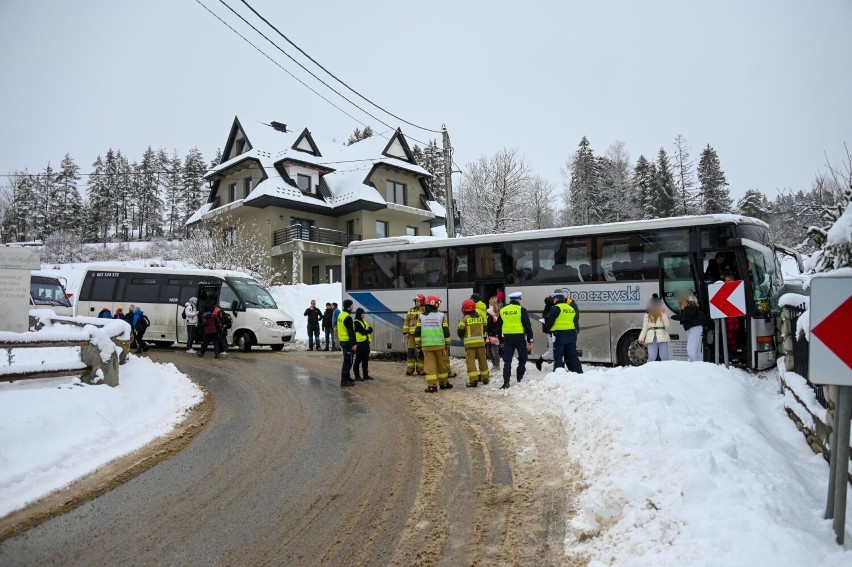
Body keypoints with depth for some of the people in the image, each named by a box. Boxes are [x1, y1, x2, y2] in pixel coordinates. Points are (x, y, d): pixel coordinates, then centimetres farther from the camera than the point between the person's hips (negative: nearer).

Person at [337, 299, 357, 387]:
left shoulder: (340, 315, 12)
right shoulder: (348, 317, -19)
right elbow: (351, 331, -20)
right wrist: (353, 344, -19)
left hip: (342, 340, 10)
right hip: (347, 341, -10)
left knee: (347, 361, 20)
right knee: (347, 362, -5)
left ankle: (347, 378, 29)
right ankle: (344, 381, -4)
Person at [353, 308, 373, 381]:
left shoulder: (364, 321, 18)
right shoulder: (356, 322, -9)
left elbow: (371, 330, 8)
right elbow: (363, 332, -18)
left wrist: (367, 329, -11)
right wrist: (367, 330, 0)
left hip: (366, 342, 8)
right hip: (360, 343, -8)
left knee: (365, 359, 12)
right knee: (358, 360, -1)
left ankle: (365, 375, 18)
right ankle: (357, 376, 5)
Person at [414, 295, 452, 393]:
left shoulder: (421, 316, 2)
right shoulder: (441, 316, 0)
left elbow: (417, 331, 2)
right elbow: (446, 331, 2)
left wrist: (417, 343, 12)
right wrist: (447, 343, 11)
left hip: (426, 345, 0)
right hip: (439, 344, 0)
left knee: (429, 365, 0)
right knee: (442, 364, 13)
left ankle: (432, 386, -5)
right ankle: (443, 383, 24)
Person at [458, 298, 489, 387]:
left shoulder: (464, 319, -9)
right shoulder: (480, 317, 6)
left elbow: (460, 332, -7)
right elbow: (484, 329, 14)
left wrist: (462, 337, 14)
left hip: (469, 343, -5)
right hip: (480, 342, 5)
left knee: (470, 361, -2)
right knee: (482, 360, 16)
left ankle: (473, 380, -9)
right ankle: (485, 377, 27)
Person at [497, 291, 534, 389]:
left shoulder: (502, 311, 8)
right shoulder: (521, 310, -4)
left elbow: (499, 327, 13)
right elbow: (528, 326, -7)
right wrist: (530, 341, -3)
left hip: (507, 338, 3)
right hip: (519, 337, -3)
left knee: (507, 361, 4)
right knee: (522, 359, 14)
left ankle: (506, 382, -4)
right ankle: (519, 379, 17)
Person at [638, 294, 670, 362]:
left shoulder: (663, 313, 11)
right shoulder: (647, 315, 14)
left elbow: (667, 324, -4)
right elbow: (645, 328, 11)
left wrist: (663, 314, -7)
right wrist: (641, 338, 0)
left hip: (662, 338, 0)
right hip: (651, 339, 0)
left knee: (664, 358, -5)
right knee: (651, 358, -9)